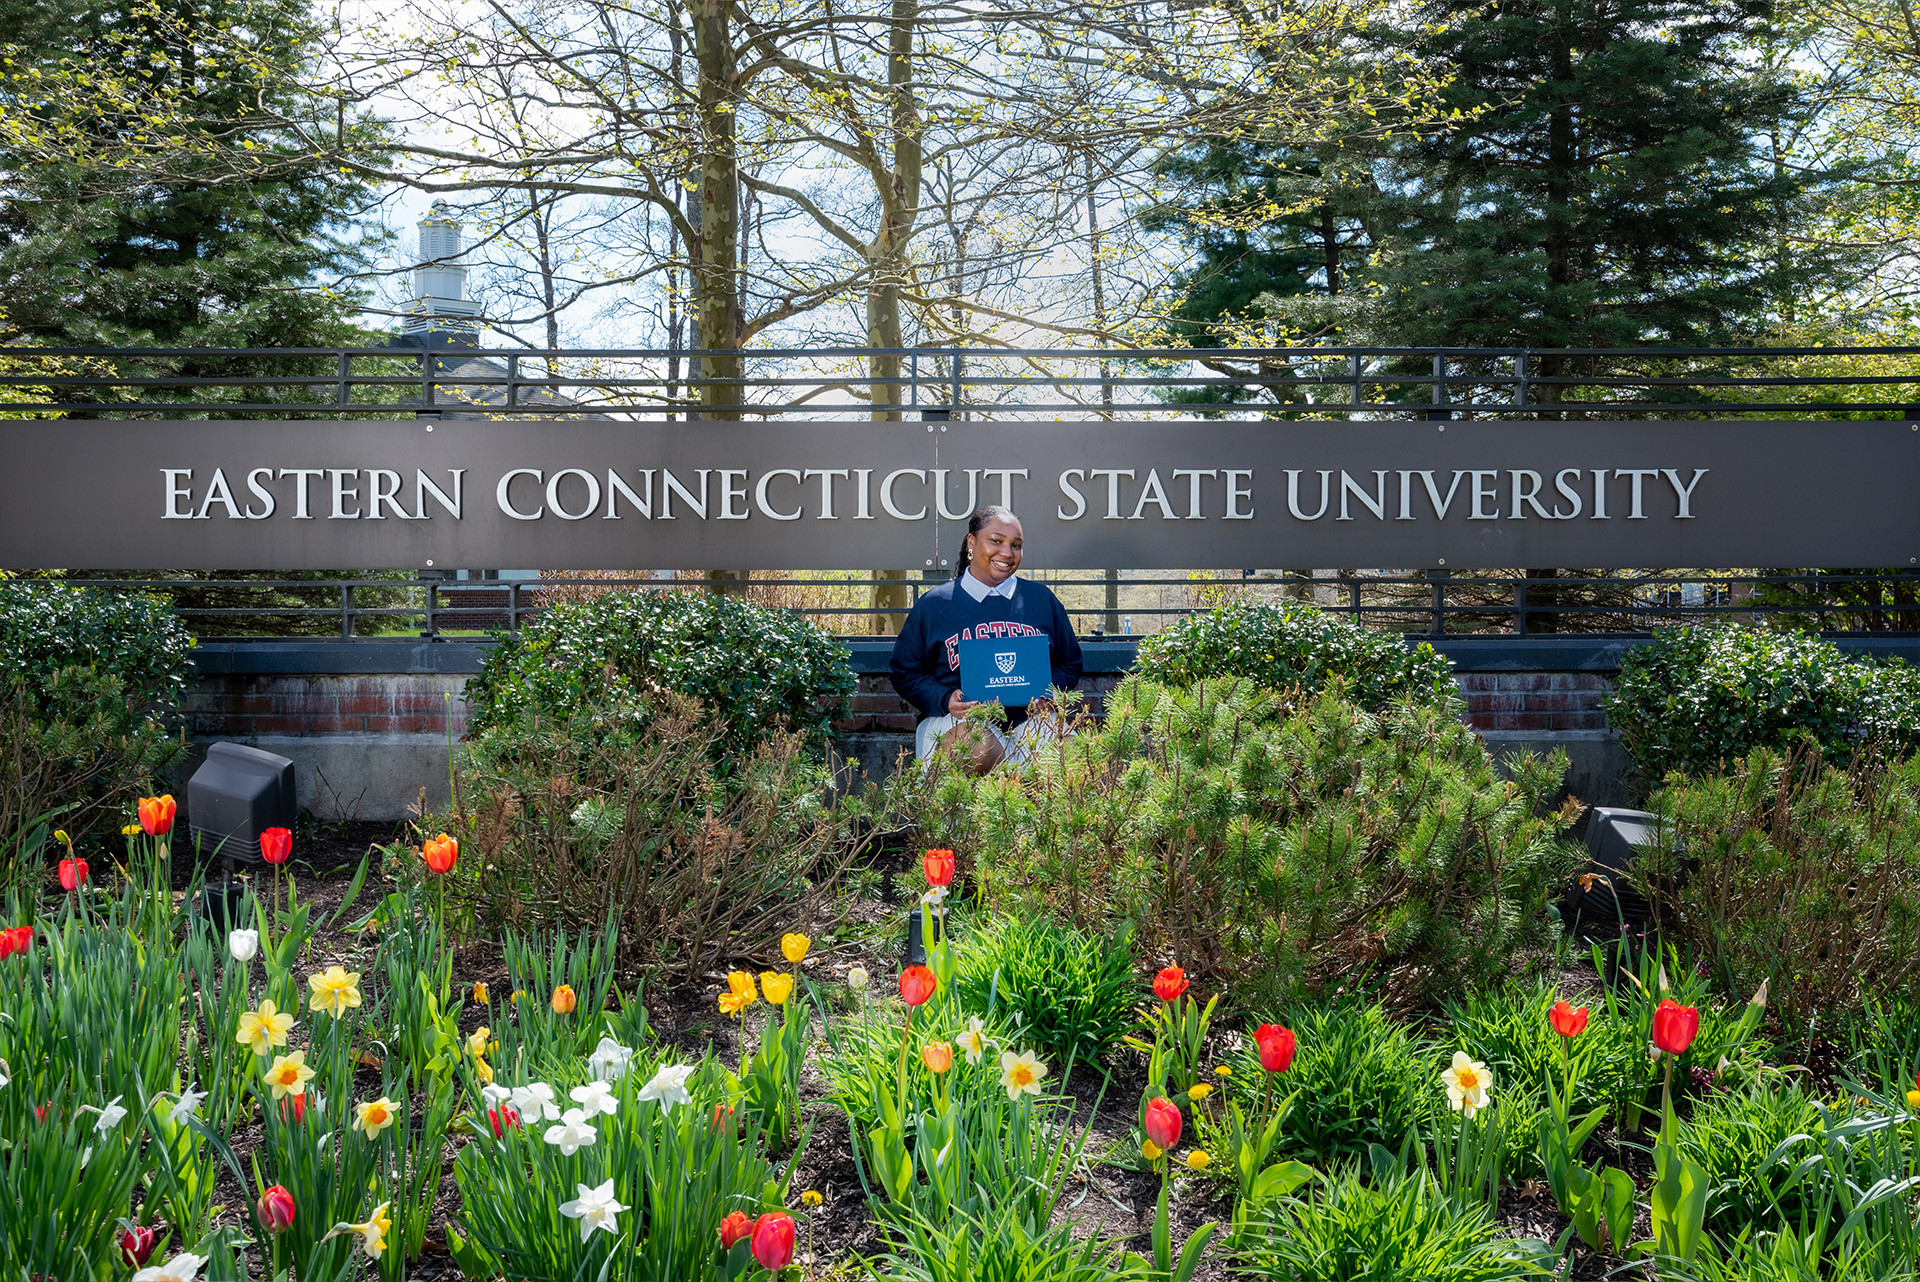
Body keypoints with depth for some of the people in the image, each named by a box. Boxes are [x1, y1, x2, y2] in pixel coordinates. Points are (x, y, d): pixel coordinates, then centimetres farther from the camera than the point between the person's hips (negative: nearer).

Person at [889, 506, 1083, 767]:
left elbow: (1069, 664, 21)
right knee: (980, 749, -38)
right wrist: (945, 700, -9)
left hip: (1028, 718, 2)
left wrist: (1049, 694, -2)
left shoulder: (1041, 600, 17)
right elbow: (906, 672, 11)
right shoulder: (934, 605, 10)